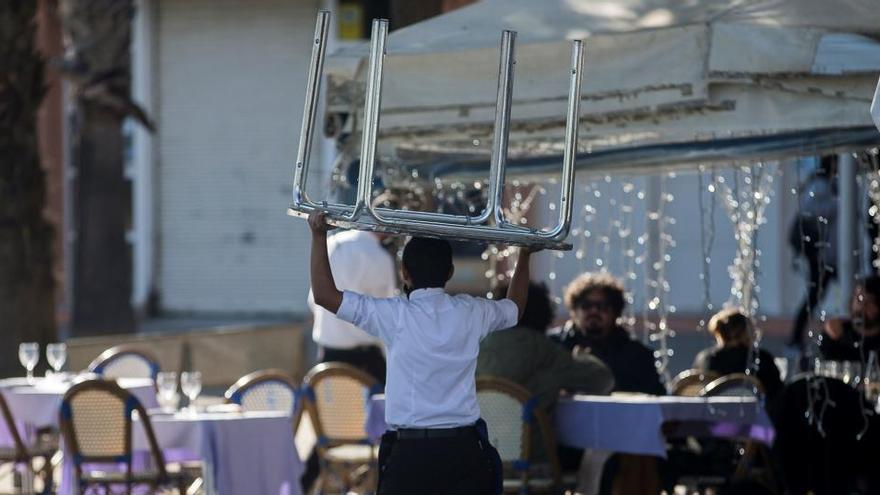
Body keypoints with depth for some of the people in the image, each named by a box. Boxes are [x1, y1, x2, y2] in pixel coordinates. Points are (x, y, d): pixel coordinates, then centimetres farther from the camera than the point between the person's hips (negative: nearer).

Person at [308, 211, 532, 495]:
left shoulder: (395, 316, -5)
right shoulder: (472, 314, 6)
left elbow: (325, 295, -3)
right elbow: (515, 308, 29)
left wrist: (319, 236, 4)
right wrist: (524, 254, 40)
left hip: (409, 451, -3)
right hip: (464, 450, 3)